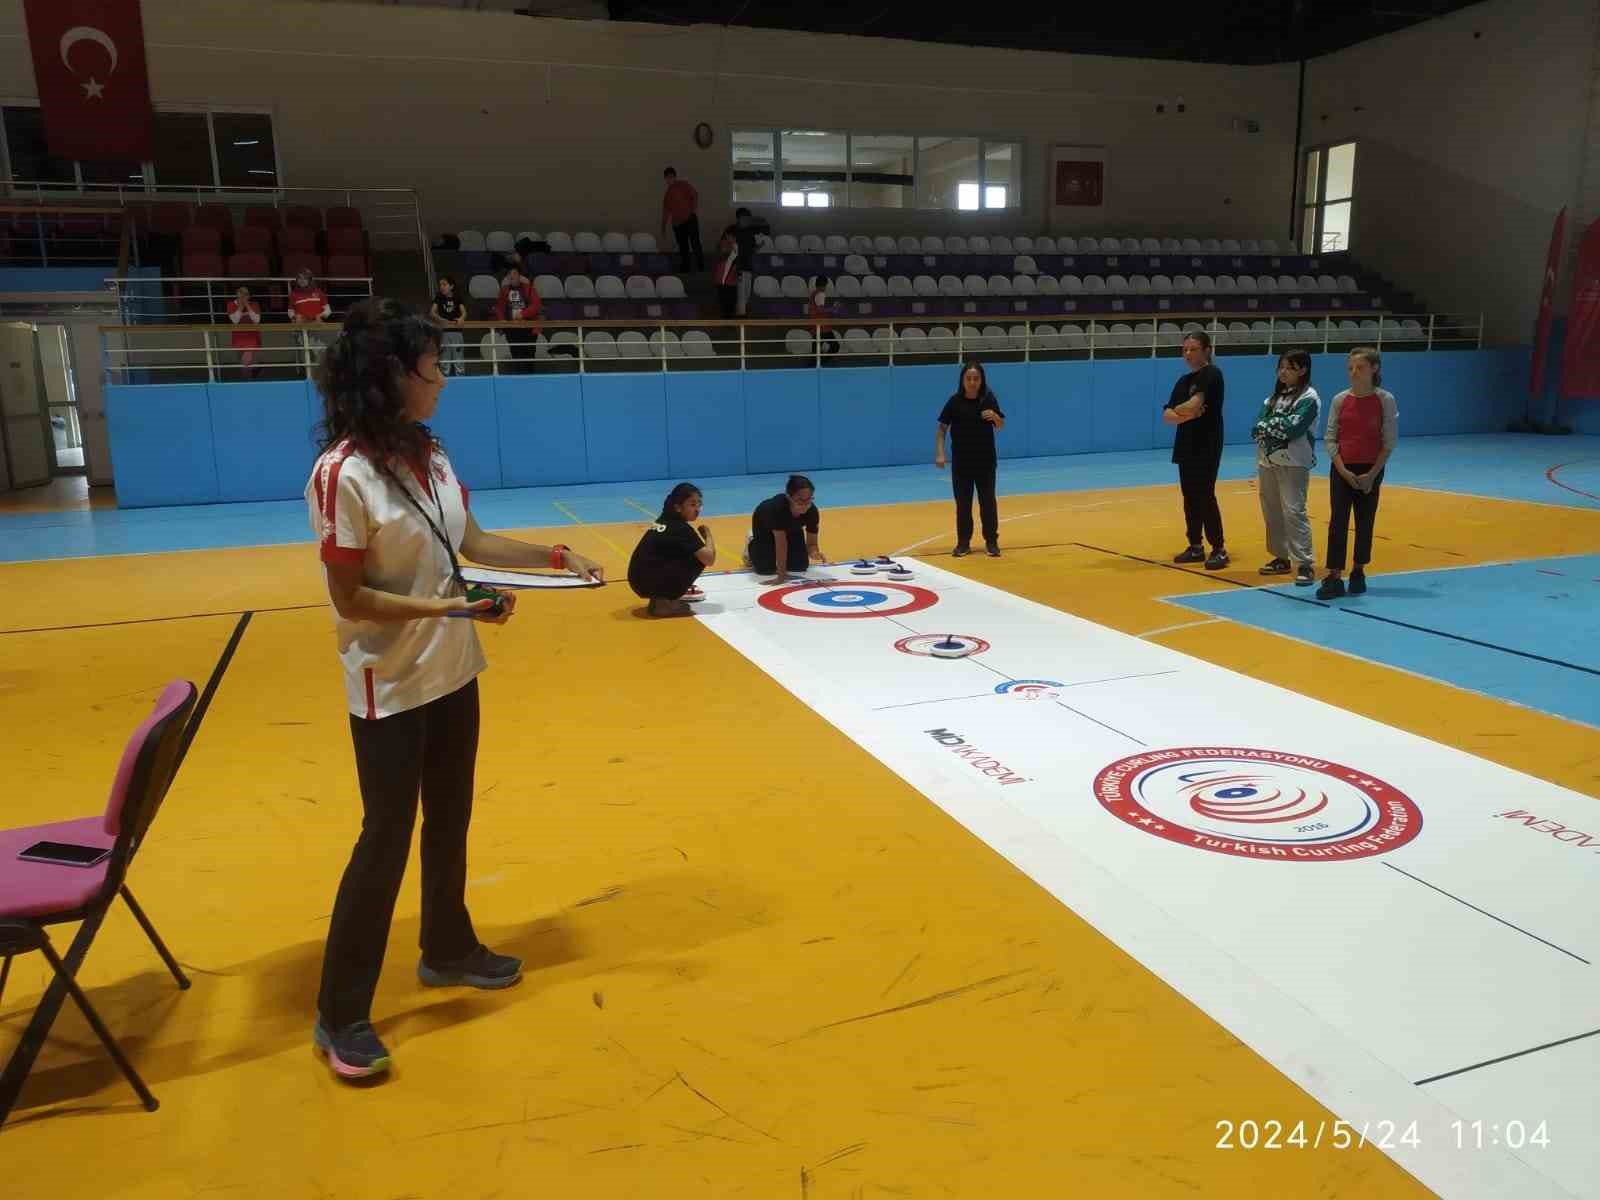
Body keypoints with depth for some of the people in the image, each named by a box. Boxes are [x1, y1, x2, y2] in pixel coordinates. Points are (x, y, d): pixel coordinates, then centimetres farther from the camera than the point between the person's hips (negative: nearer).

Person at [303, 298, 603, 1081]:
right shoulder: (342, 473, -22)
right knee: (386, 839, 1)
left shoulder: (430, 455, 0)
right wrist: (445, 607, -26)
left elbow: (473, 543, 11)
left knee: (450, 820, 19)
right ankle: (340, 1016, 18)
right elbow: (349, 598, -19)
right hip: (389, 689, -7)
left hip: (452, 674, 8)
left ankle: (448, 951, 40)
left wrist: (558, 556, 4)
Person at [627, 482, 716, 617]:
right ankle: (664, 602, -6)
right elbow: (709, 559, -14)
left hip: (639, 580, 9)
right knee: (700, 558, -3)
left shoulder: (664, 521, 15)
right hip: (649, 583, -9)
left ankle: (661, 597, 14)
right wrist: (708, 535, 3)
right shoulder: (682, 529, -10)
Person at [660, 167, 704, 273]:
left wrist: (695, 208, -21)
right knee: (683, 248, 4)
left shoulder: (684, 185, 6)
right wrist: (663, 227, 19)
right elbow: (666, 211, 22)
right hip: (677, 223, 5)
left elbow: (695, 195, -7)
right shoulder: (668, 192, 20)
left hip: (689, 220, -5)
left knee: (695, 244, -13)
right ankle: (684, 270, 7)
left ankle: (701, 268, -13)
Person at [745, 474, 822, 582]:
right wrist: (781, 576, -41)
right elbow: (781, 543, -43)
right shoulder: (778, 507, -46)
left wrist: (813, 552, -50)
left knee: (800, 566, -6)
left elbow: (811, 543, -26)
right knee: (766, 568, -11)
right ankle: (752, 544, 21)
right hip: (765, 524, -3)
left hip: (791, 528, 3)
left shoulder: (812, 511, -35)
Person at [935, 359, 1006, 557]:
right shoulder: (955, 401, -8)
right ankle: (963, 543, 13)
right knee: (963, 502, 4)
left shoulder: (989, 399, -4)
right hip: (961, 461, -1)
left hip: (985, 460, 1)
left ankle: (992, 541, 14)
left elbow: (1001, 426, 3)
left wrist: (995, 417, -20)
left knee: (988, 501, 5)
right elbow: (942, 429, -5)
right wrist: (939, 454, -16)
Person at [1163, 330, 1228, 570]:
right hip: (1186, 446, 8)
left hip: (1207, 446, -7)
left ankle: (1219, 549, 0)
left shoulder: (1212, 374, -9)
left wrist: (1176, 410, -2)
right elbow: (1166, 416, 5)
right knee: (1190, 498, 9)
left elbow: (1194, 404, -21)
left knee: (1205, 496, -8)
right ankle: (1195, 547, 17)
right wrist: (1186, 415, -14)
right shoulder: (1183, 381, 14)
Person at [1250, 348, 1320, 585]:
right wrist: (1277, 426, -12)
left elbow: (1293, 429, -18)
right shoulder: (1275, 396, 15)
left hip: (1293, 463, -7)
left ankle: (1304, 564, -10)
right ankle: (1281, 558, 23)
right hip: (1267, 460, 7)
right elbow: (1256, 428, 6)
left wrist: (1269, 424, -5)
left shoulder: (1309, 397, -6)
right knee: (1271, 512, 11)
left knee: (1294, 512, -12)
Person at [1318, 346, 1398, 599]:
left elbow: (1389, 442, -5)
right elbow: (1330, 438, 0)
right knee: (1337, 521, -5)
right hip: (1341, 470, 1)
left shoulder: (1385, 400, -6)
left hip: (1370, 471, -1)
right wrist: (1343, 470, -10)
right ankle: (1333, 578, -5)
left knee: (1365, 521, 9)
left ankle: (1358, 572, 23)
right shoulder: (1340, 400, -2)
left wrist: (1372, 474, -11)